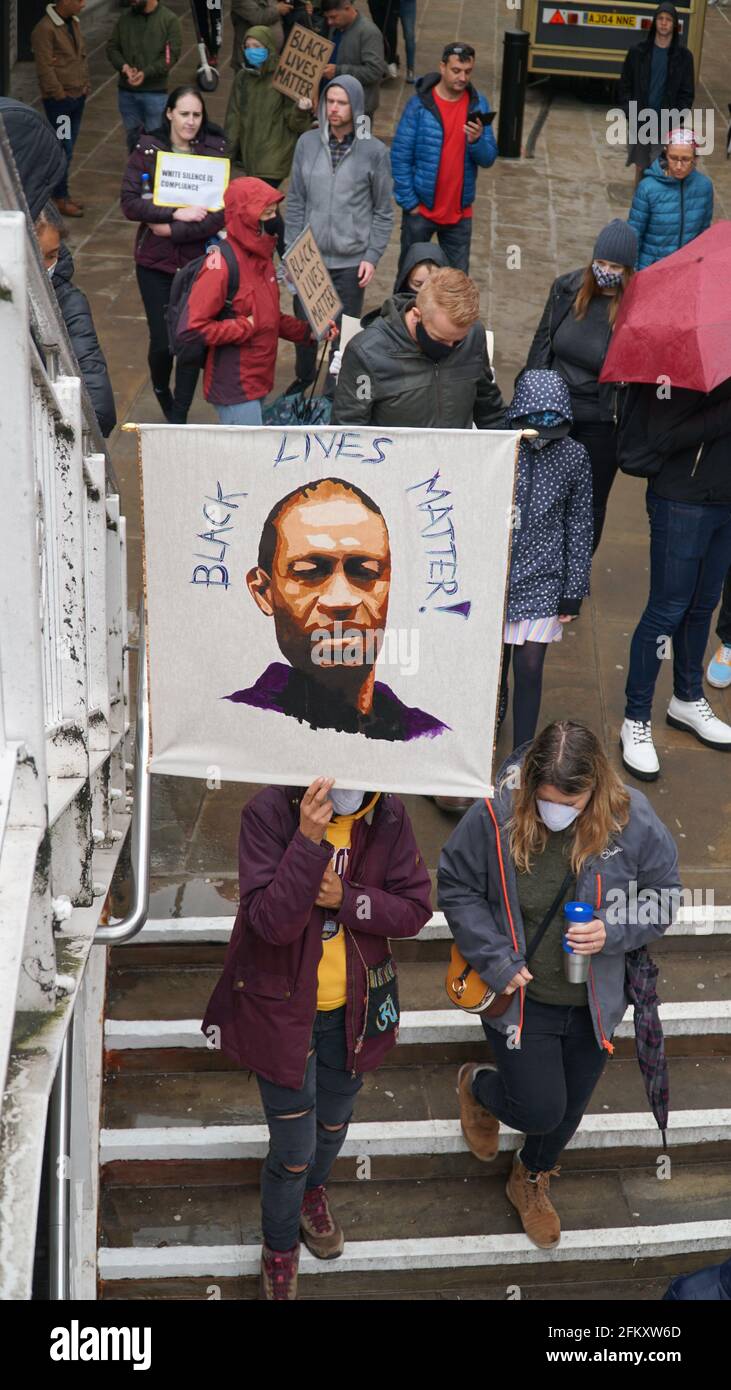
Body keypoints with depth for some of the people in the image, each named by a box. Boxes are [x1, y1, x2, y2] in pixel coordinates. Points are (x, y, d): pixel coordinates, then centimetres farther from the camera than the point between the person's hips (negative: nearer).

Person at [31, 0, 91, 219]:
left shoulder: (74, 22, 11)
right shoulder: (44, 29, -16)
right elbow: (45, 68, -18)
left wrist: (85, 85, 11)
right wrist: (60, 94, -16)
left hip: (78, 96, 8)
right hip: (59, 101, -8)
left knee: (68, 148, 13)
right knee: (62, 148, -4)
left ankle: (63, 194, 21)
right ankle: (60, 199, 4)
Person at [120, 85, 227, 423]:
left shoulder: (215, 152, -3)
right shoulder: (147, 150, -1)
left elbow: (220, 213, -9)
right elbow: (129, 203, -8)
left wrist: (173, 231, -15)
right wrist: (176, 213, -18)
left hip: (198, 261, 0)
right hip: (155, 261, 0)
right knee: (162, 340, 0)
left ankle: (179, 415, 19)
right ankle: (161, 390, 34)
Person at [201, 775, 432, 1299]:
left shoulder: (387, 814, -15)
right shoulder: (270, 812, -25)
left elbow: (415, 909, -11)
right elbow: (271, 921, -31)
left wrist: (345, 898, -27)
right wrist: (310, 839, -42)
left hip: (354, 1007, 4)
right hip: (283, 1008, -3)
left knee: (334, 1121, 28)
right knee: (293, 1147, 8)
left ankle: (312, 1191, 61)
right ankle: (280, 1248, 40)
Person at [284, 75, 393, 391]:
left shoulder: (374, 151, -5)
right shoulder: (307, 143, 1)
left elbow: (383, 212, 0)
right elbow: (295, 202, 6)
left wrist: (372, 257, -7)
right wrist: (291, 250, 1)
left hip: (350, 261, -2)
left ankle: (335, 393, 25)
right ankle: (304, 381, 37)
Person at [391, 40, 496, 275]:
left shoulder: (478, 104, 1)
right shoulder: (420, 104, -9)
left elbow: (488, 159, -1)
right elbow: (399, 157, -7)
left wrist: (476, 140, -22)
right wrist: (409, 202, -10)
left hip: (460, 212, 2)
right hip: (420, 209, -2)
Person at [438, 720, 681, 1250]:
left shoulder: (632, 820, -20)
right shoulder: (496, 815, -23)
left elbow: (664, 894, -6)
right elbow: (456, 887, -10)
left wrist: (613, 930, -25)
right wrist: (496, 961, -16)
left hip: (594, 1002, 3)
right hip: (521, 997, -3)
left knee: (570, 1107, 22)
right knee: (539, 1111, 1)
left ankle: (532, 1181, 55)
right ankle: (477, 1084, 37)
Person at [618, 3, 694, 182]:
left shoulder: (683, 56, -2)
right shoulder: (637, 51, -1)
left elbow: (687, 93, 1)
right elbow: (625, 85, 4)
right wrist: (630, 114, -7)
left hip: (666, 125, -1)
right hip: (640, 121, 1)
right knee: (640, 167, 12)